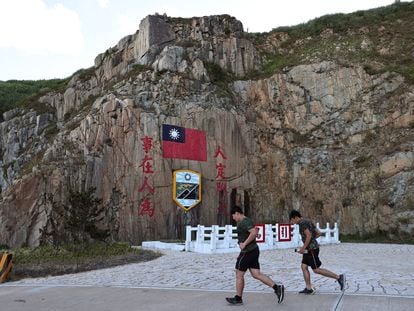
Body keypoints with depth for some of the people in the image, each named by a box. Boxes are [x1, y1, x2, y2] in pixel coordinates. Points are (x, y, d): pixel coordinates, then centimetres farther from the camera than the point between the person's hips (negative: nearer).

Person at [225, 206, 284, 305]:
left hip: (247, 252, -10)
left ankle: (238, 298, 14)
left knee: (239, 275, 3)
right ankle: (277, 288, 0)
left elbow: (254, 232, -30)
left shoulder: (244, 222, -16)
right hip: (253, 250, 10)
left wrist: (244, 243, -24)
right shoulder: (244, 221, 16)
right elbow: (255, 231, 29)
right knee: (256, 274, 7)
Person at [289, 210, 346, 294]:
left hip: (312, 249, -10)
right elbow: (318, 233, 19)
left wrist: (303, 247, -18)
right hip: (309, 249, 10)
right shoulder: (307, 222, 15)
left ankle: (338, 277, 1)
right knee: (304, 267, 8)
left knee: (316, 270, -4)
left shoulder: (302, 223, -14)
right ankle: (308, 288, 10)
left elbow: (309, 235, -24)